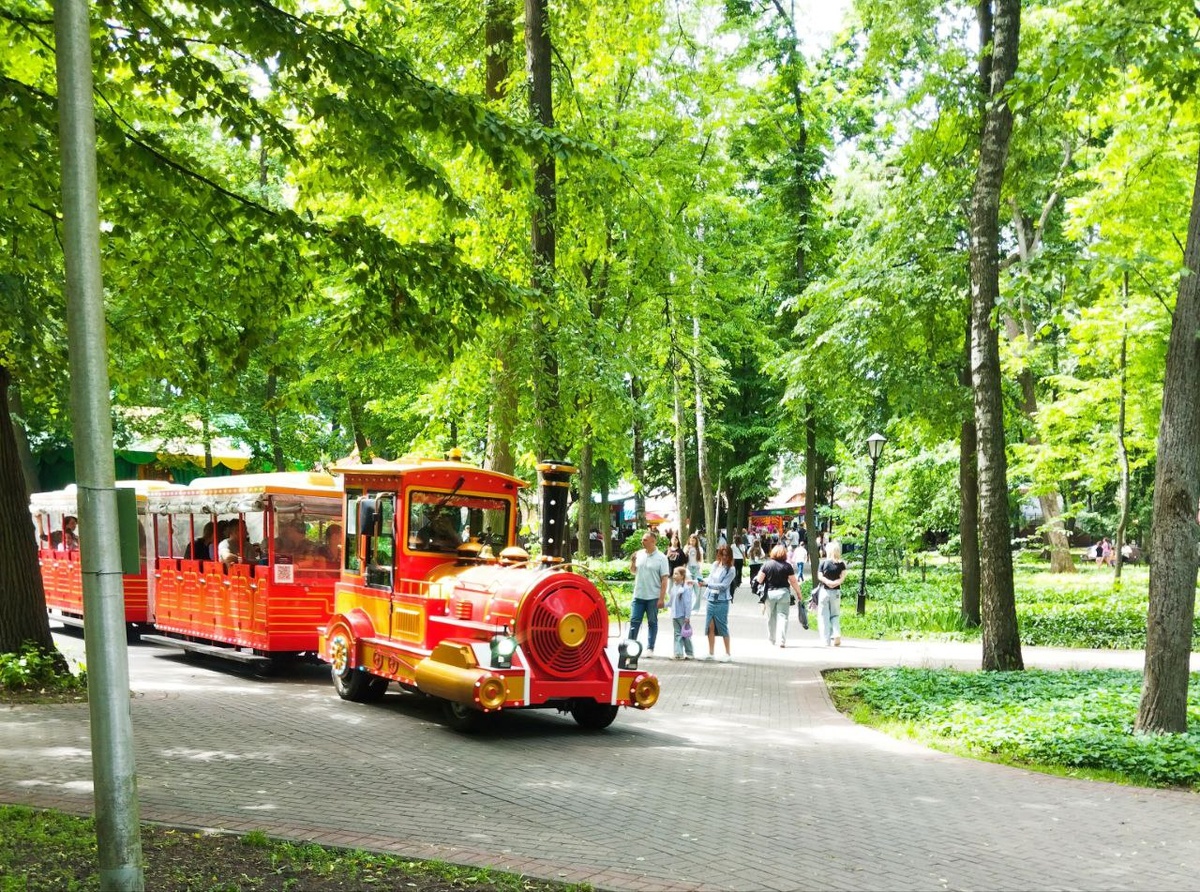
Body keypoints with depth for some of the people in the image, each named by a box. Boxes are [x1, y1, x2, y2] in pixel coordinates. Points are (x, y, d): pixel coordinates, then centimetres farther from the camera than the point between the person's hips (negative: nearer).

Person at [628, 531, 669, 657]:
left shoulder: (661, 558, -6)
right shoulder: (639, 554, 6)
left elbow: (664, 579, -8)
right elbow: (633, 571, 19)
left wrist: (662, 598, -13)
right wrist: (632, 561, -2)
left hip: (653, 597, -4)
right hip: (638, 595, 4)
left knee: (652, 622, 7)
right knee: (634, 621, 3)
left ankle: (650, 648, 13)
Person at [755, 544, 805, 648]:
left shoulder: (767, 565, -3)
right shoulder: (787, 566, -5)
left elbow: (759, 579, -5)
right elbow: (793, 582, -4)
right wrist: (799, 595, 5)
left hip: (769, 593, 2)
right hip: (783, 593, -1)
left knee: (771, 618, 13)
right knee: (782, 616, 0)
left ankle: (771, 641, 23)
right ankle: (782, 641, -9)